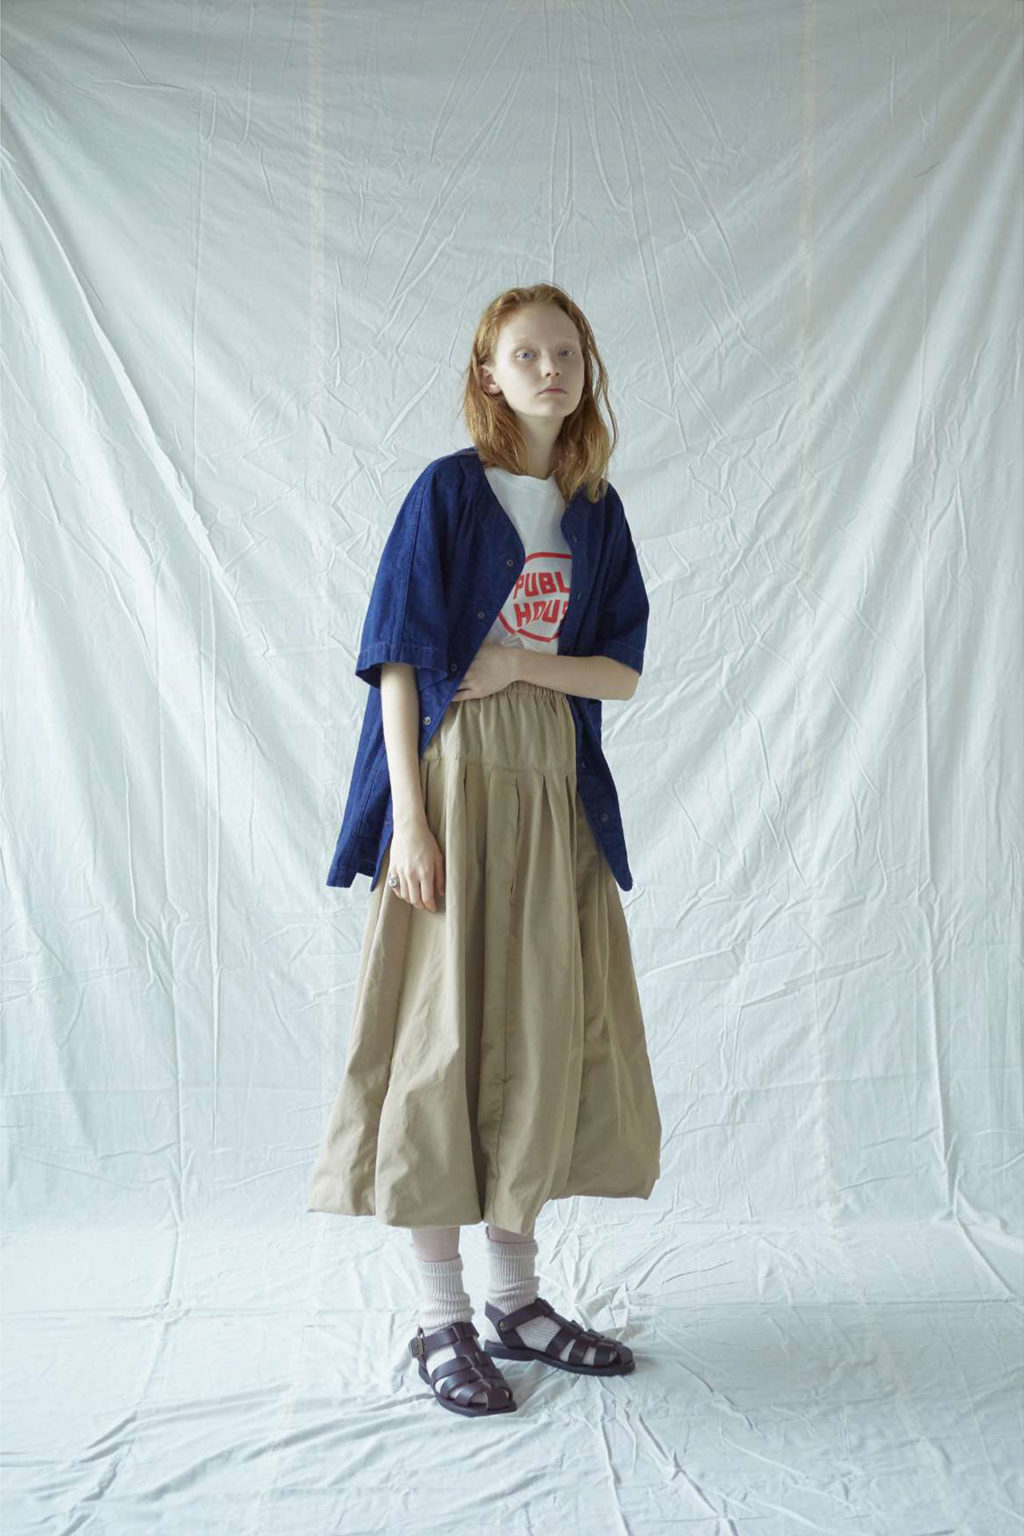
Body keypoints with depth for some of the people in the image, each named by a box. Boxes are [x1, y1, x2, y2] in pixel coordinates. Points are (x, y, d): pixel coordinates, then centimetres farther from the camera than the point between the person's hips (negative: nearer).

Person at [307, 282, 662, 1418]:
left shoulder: (596, 510, 12)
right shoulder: (447, 491, -3)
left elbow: (624, 672, 9)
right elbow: (397, 660, -9)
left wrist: (524, 665, -11)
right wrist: (409, 819, -16)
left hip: (557, 792, 6)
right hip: (456, 781, -5)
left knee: (544, 1034, 8)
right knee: (443, 1035, -3)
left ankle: (516, 1297, 22)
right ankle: (443, 1319, 8)